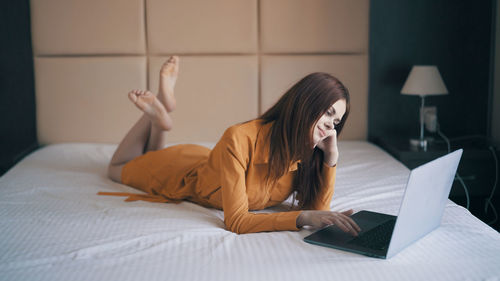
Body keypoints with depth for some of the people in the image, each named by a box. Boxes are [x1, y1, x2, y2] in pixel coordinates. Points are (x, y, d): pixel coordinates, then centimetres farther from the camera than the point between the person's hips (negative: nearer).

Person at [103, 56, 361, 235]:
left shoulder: (308, 153, -27)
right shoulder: (239, 140, -45)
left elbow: (318, 207, -24)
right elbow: (236, 222, -46)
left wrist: (331, 158, -35)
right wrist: (303, 217, -56)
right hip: (182, 171, -5)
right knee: (119, 168, 27)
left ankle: (160, 113, 34)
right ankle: (158, 111, 25)